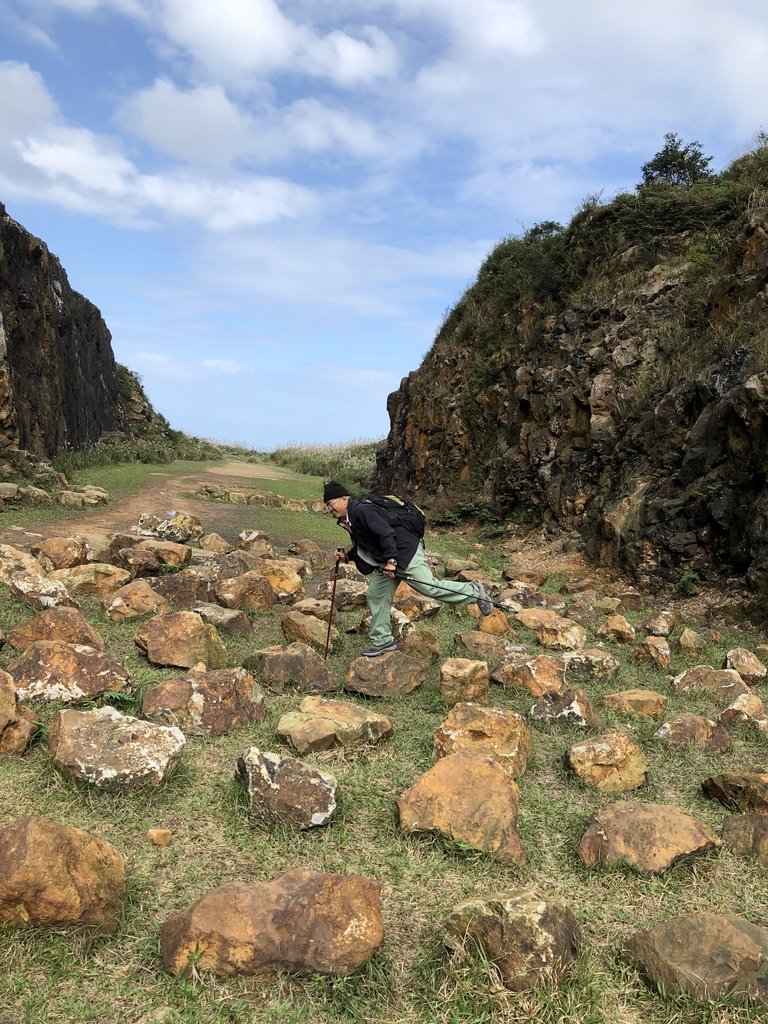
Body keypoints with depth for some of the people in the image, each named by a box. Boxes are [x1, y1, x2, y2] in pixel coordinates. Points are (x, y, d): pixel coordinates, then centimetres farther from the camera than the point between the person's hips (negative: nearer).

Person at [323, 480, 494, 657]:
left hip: (405, 551, -10)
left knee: (429, 587, -11)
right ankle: (382, 641, 16)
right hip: (386, 560, 10)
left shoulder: (361, 510, -20)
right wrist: (347, 556, 9)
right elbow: (363, 546, 24)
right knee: (375, 595, 7)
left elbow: (386, 533, -29)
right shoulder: (347, 520, 13)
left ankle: (475, 592, 8)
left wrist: (390, 561, -33)